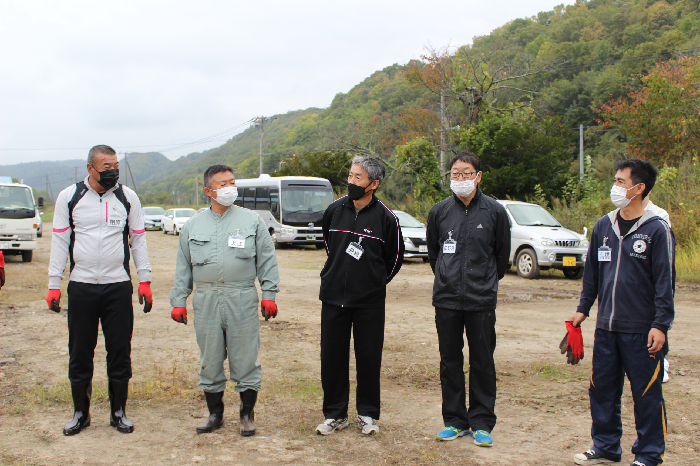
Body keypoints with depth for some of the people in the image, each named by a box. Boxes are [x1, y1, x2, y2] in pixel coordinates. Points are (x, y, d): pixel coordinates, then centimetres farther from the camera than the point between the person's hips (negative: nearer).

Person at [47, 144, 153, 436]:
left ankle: (118, 412, 18)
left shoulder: (127, 197, 5)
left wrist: (144, 280, 3)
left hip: (118, 286, 0)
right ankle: (81, 413, 20)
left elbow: (138, 240, 9)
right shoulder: (69, 197, 3)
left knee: (120, 351, 5)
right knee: (80, 353, 6)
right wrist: (54, 284, 0)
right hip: (81, 287, 0)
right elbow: (60, 241, 4)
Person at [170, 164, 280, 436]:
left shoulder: (252, 221, 6)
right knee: (210, 360, 8)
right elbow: (183, 267, 14)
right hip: (206, 301, 2)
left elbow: (267, 260, 6)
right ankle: (215, 414, 22)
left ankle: (247, 414, 16)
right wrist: (178, 301, 9)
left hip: (242, 301, -2)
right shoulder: (193, 226, 12)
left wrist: (269, 294, 0)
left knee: (245, 359, 1)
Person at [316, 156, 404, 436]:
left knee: (369, 358, 5)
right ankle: (335, 414, 18)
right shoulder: (334, 210, 2)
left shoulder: (385, 218, -7)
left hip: (370, 302, -3)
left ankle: (367, 414, 19)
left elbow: (395, 258, 6)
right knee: (332, 357, 6)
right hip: (333, 297, 3)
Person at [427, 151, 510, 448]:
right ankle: (455, 421, 20)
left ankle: (481, 423, 13)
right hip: (446, 300, 2)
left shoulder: (494, 211, -1)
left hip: (481, 301, -2)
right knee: (450, 362, 8)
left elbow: (502, 254, 10)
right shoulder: (439, 211, 5)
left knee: (482, 362, 3)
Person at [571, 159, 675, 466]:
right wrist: (583, 309, 17)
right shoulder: (603, 226, 10)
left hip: (642, 331, -6)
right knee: (602, 389, 13)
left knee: (647, 394, 2)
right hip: (605, 328, 6)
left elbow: (665, 281, -8)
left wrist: (660, 325, -13)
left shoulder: (657, 230, -7)